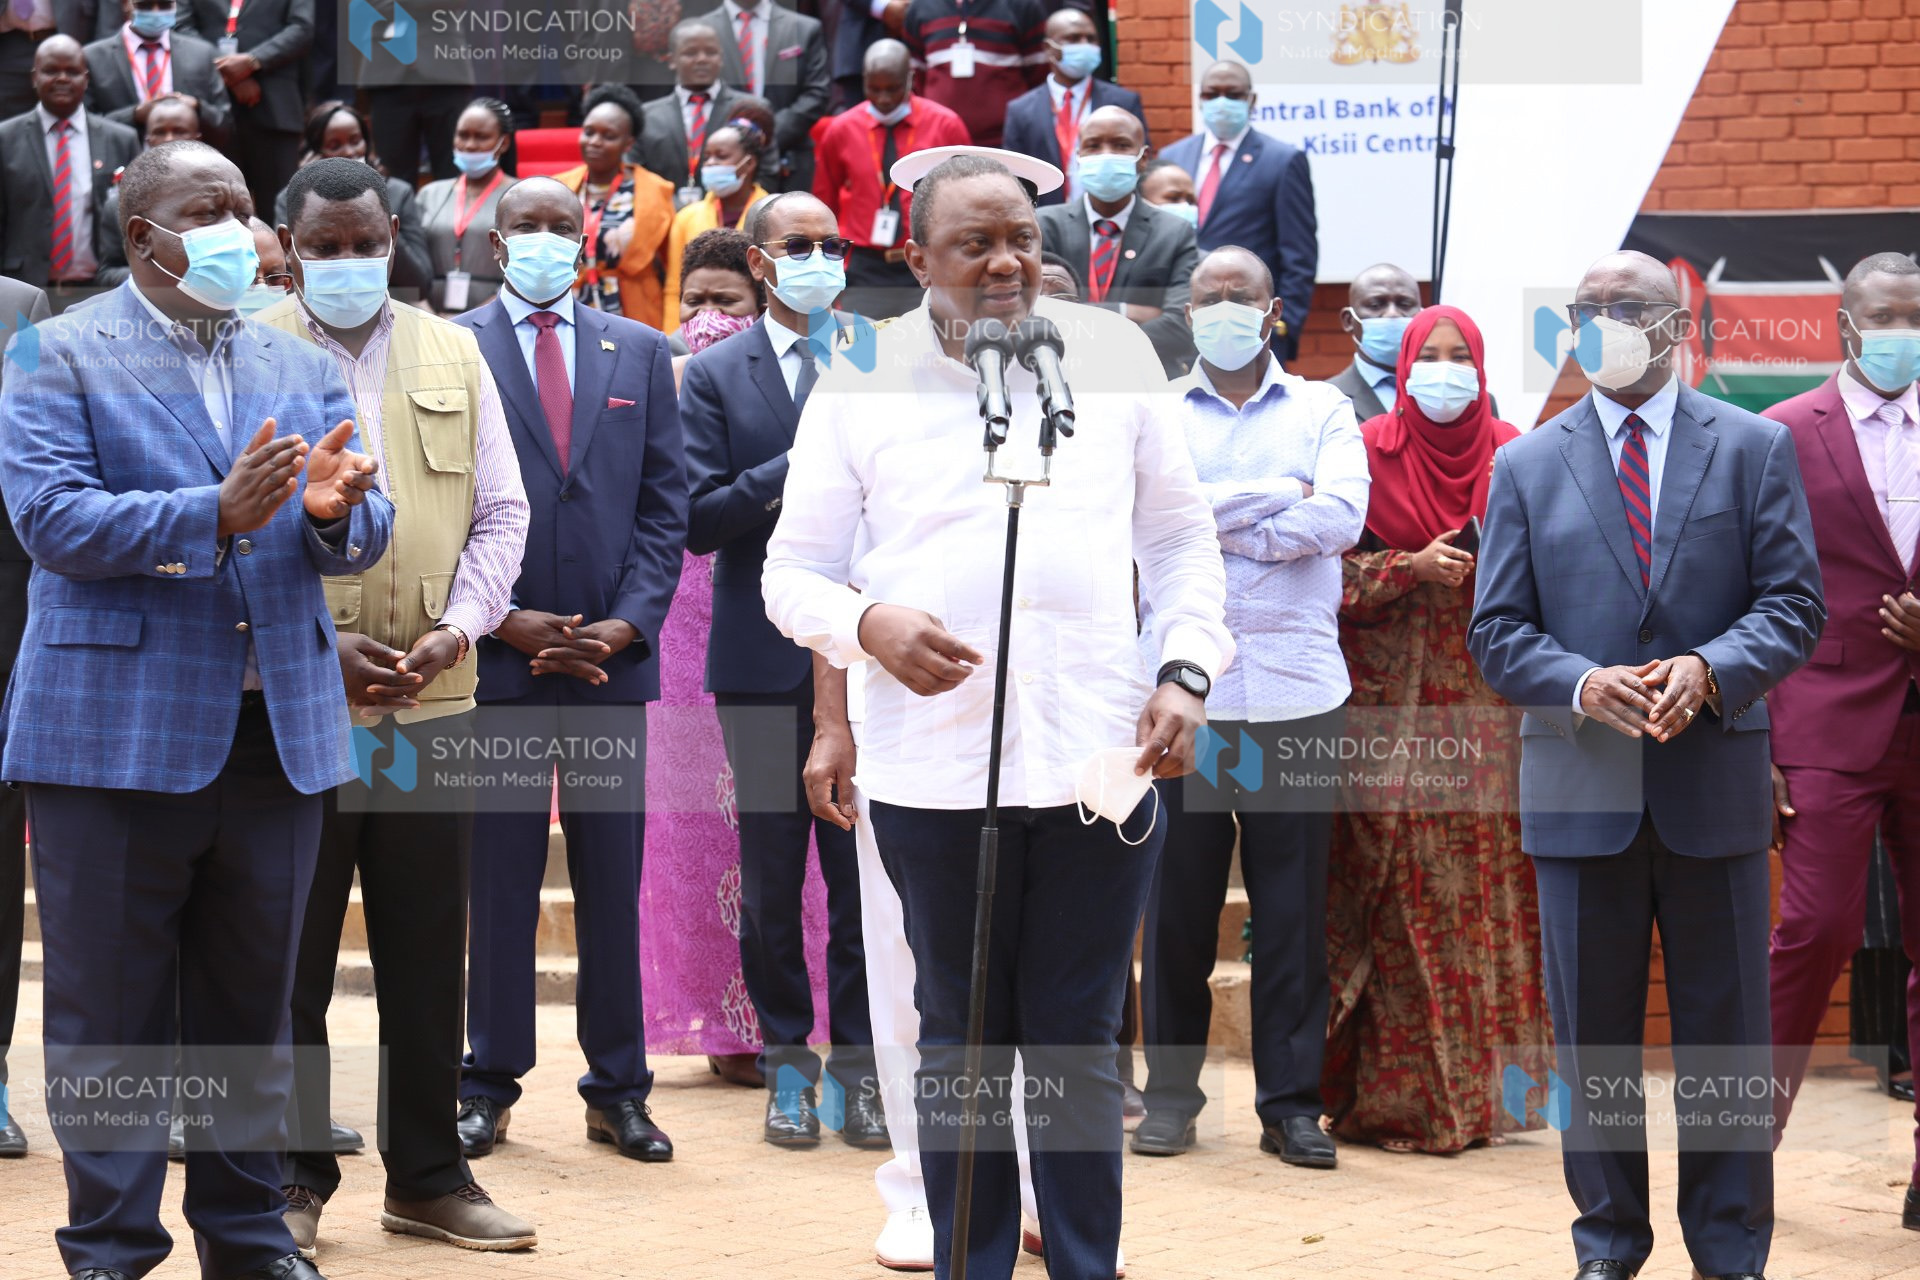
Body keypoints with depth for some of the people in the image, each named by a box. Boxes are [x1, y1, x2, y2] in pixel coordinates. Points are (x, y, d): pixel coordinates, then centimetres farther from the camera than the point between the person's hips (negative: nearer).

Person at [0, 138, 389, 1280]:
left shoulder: (302, 369, 14)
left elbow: (364, 538, 8)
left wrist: (334, 510, -17)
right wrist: (215, 515, -24)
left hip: (277, 730, 4)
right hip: (117, 733, -4)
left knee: (252, 1006, 12)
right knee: (113, 1012, 2)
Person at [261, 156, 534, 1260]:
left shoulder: (453, 354, 11)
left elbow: (501, 513, 10)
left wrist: (456, 630, -6)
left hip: (434, 702, 3)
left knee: (429, 950, 8)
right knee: (290, 952, 3)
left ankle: (429, 1176, 18)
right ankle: (294, 1175, 14)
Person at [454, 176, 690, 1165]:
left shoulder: (640, 352, 12)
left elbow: (663, 501, 8)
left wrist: (624, 625, -5)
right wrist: (503, 621, -10)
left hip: (613, 657, 2)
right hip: (498, 657, -2)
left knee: (614, 882, 6)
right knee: (497, 881, 2)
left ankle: (618, 1091, 13)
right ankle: (490, 1084, 11)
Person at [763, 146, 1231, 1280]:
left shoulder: (1113, 352, 10)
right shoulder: (860, 382, 6)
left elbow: (1182, 536, 16)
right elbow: (791, 572, 8)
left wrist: (1188, 672, 1)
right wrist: (868, 624, -13)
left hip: (1100, 757, 1)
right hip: (934, 763, 0)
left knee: (1080, 1043, 5)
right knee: (961, 1039, 7)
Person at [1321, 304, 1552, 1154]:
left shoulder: (1512, 457, 9)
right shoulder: (1370, 453, 4)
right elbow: (1336, 572, 1)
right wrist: (1412, 567, -13)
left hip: (1487, 701, 2)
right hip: (1392, 702, -2)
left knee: (1485, 887, 0)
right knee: (1401, 897, -5)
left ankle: (1482, 1090, 7)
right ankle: (1398, 1095, -1)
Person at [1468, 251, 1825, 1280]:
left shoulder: (1755, 449, 5)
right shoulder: (1526, 467, 8)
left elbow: (1793, 604, 0)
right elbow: (1497, 632, 4)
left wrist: (1710, 670, -19)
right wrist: (1582, 684, -15)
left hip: (1715, 781, -1)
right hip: (1581, 788, 1)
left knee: (1725, 1030, 5)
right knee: (1592, 1033, 7)